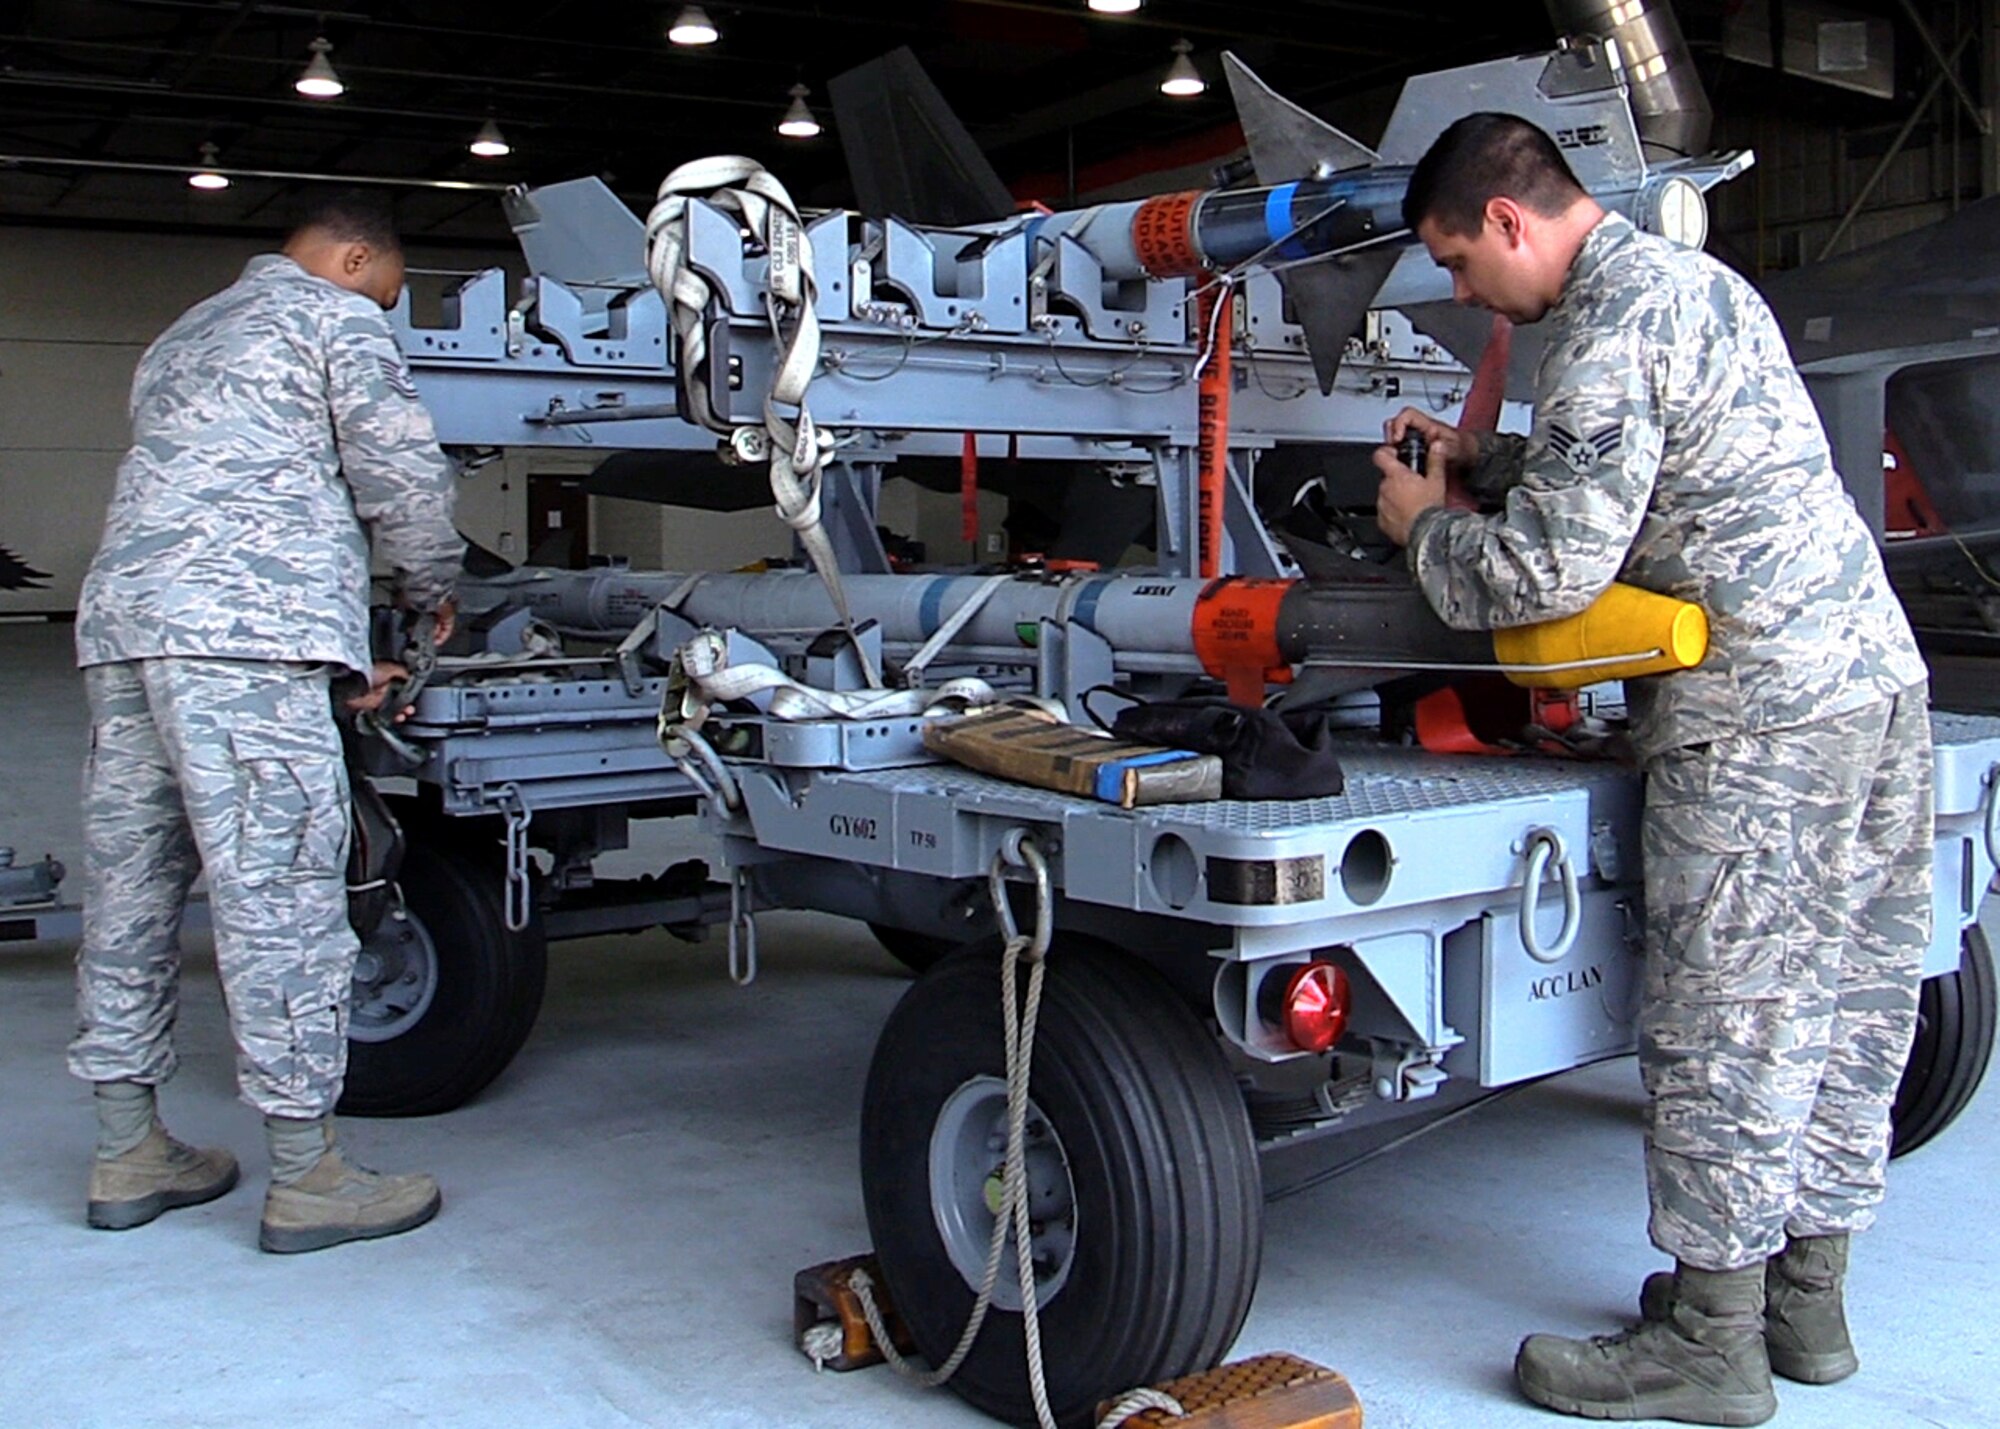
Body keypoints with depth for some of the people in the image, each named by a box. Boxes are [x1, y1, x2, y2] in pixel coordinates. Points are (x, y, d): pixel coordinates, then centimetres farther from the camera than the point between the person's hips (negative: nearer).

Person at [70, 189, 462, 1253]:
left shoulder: (183, 338, 34)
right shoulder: (335, 317, 8)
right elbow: (399, 470, -1)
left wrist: (339, 655, 29)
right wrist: (433, 593, 18)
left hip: (120, 617, 9)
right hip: (243, 630, -9)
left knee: (129, 886, 10)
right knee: (280, 891, -8)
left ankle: (127, 1155, 18)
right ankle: (305, 1176, -4)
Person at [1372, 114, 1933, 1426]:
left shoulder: (1610, 325, -12)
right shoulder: (1691, 276, 19)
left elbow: (1550, 571, -17)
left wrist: (1426, 528, 0)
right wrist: (1482, 460, 21)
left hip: (1761, 709, -10)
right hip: (1878, 671, 10)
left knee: (1725, 1015, -2)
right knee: (1846, 996, 13)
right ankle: (1806, 1296, 25)